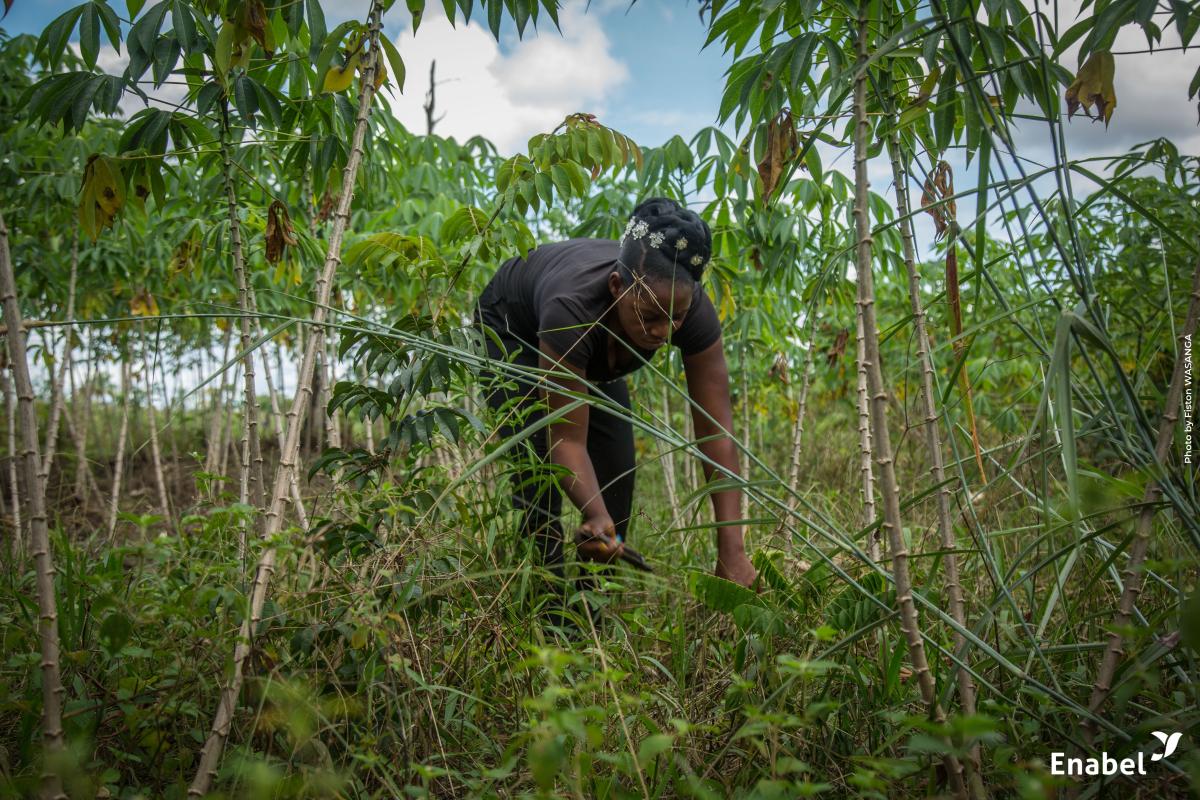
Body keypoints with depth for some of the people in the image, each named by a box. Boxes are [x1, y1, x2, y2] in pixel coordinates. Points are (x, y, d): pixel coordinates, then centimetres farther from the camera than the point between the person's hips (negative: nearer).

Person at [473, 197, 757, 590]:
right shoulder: (574, 308, -46)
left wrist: (732, 549, -39)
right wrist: (598, 518, -58)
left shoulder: (694, 310, -35)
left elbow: (716, 429, -33)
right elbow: (567, 440, -40)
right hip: (511, 324, -4)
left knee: (617, 466, -6)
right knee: (538, 465, -18)